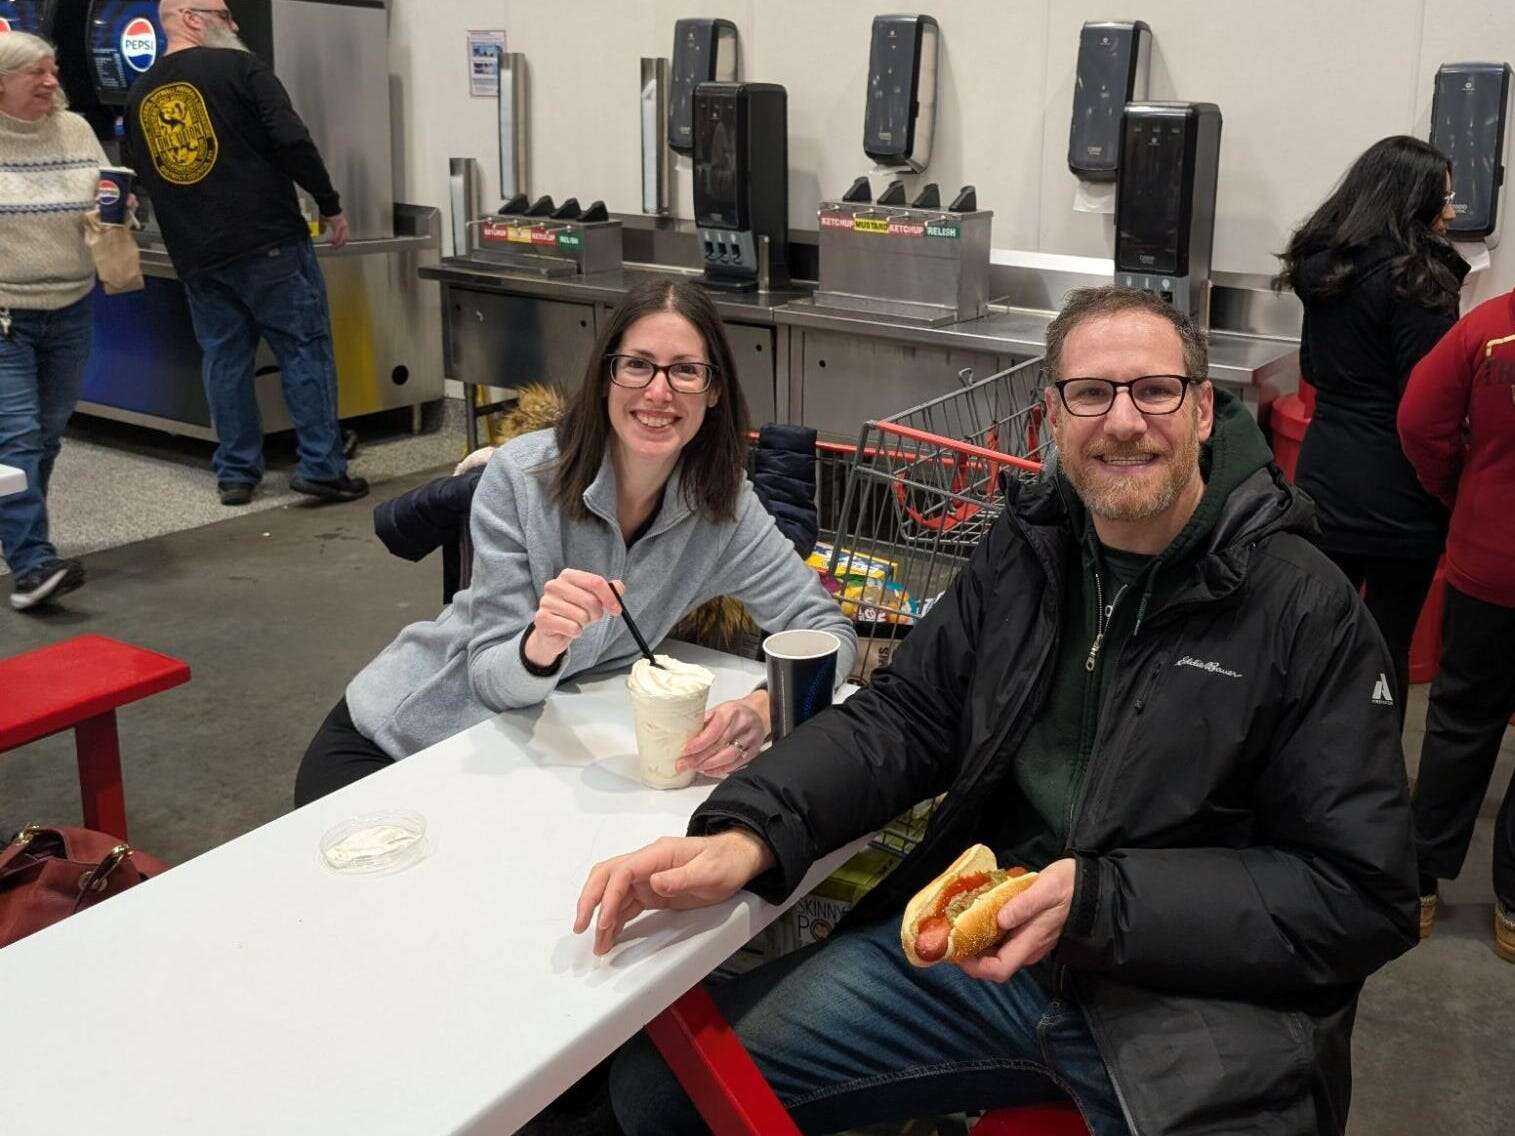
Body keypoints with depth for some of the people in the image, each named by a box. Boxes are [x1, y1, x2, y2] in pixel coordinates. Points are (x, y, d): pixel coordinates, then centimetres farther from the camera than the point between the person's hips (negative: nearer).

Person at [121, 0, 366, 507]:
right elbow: (292, 141, -13)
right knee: (305, 349, 0)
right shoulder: (238, 67, -6)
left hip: (196, 256, 6)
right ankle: (321, 466, -3)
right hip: (269, 240, -5)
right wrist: (330, 205, -3)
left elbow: (136, 174, 19)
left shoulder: (139, 96, 12)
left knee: (224, 359, 11)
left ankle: (235, 472, 14)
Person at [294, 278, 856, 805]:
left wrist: (762, 707, -35)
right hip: (391, 735, -2)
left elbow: (830, 631, -13)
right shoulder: (519, 475, -19)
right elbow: (493, 681, -18)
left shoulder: (724, 506, -13)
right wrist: (542, 644, -43)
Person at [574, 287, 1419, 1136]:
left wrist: (1095, 899, -20)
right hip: (980, 951, 4)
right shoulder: (1027, 550, 6)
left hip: (1200, 1004, -3)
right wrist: (747, 834, -14)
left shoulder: (1306, 610, -10)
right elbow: (902, 716, 4)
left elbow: (1365, 894, -10)